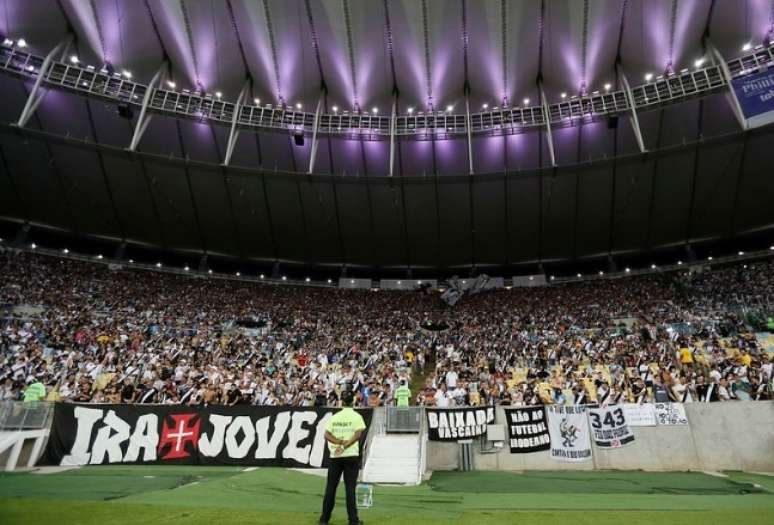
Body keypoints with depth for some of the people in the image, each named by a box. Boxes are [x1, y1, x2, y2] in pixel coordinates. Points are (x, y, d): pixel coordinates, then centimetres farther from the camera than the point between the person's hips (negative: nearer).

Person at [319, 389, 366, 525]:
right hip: (351, 456, -3)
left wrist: (341, 442, -12)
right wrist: (345, 446, -18)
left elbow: (327, 435, -3)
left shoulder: (334, 417, 6)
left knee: (330, 487, 11)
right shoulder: (357, 417, -3)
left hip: (335, 457, 3)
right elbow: (357, 434, -16)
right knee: (350, 487, 2)